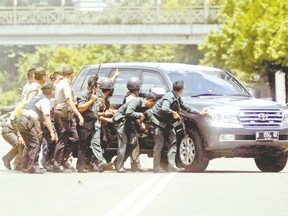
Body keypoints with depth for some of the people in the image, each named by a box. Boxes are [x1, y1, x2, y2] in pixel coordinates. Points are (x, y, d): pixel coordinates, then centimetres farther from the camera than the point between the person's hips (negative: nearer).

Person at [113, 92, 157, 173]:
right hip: (121, 119, -9)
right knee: (123, 142, -13)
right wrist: (140, 115, -25)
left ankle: (118, 161, 12)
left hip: (129, 121, 9)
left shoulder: (145, 106, 2)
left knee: (134, 142, 0)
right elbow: (128, 112, -36)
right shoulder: (136, 101, -24)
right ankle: (119, 167, -8)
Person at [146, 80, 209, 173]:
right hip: (157, 119, -10)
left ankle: (172, 165, -1)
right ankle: (156, 167, -5)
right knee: (159, 143, -10)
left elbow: (186, 108, 20)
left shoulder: (178, 99, 8)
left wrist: (199, 113, 16)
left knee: (173, 141, 1)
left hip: (166, 122, 10)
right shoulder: (169, 97, -23)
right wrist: (173, 113, -24)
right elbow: (164, 109, -39)